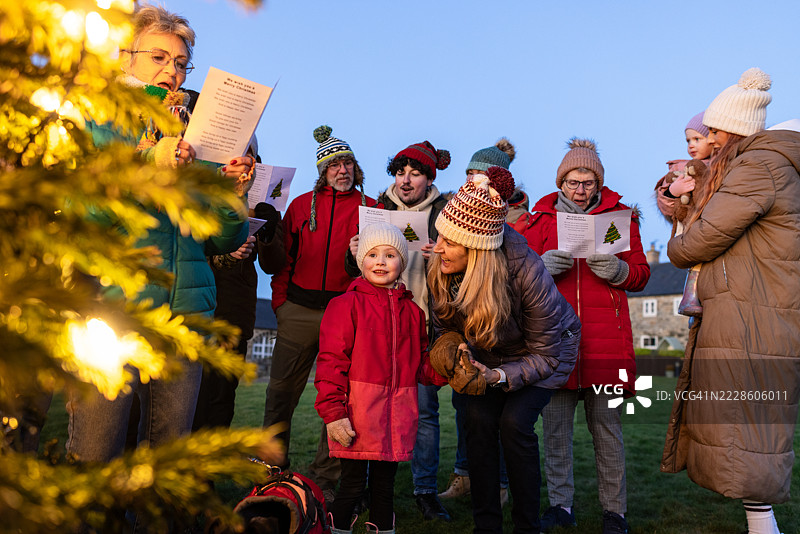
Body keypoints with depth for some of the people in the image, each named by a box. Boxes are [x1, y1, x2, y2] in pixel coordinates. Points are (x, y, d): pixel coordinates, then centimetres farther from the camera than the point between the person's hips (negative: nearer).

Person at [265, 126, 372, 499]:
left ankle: (324, 479, 14)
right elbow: (285, 257, 10)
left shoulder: (371, 208, 6)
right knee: (281, 391, 7)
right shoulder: (302, 205, 10)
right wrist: (280, 299, 2)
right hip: (299, 311, 2)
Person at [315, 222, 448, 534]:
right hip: (357, 415, -4)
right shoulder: (346, 305, -4)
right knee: (352, 485, 1)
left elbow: (421, 363, 16)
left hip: (397, 415, 5)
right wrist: (333, 412, -15)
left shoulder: (412, 310, 12)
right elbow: (330, 362, -8)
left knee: (384, 486, 15)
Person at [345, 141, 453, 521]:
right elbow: (358, 271, 14)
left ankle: (425, 490, 14)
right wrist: (355, 257, -8)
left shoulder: (444, 213, 5)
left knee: (425, 407, 1)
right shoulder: (379, 208, 10)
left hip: (425, 322, -1)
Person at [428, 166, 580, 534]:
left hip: (546, 349, -4)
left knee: (514, 423, -18)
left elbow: (545, 354, -26)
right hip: (488, 351, 4)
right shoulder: (440, 269, -24)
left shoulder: (526, 271, -37)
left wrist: (500, 376, -39)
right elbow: (447, 325, -4)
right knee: (477, 418, -13)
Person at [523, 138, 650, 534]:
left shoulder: (619, 215, 11)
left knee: (606, 424, 3)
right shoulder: (542, 217, 12)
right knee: (554, 423, 3)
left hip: (605, 337, -1)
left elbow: (640, 274, 8)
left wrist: (615, 268, -13)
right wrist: (544, 265, -11)